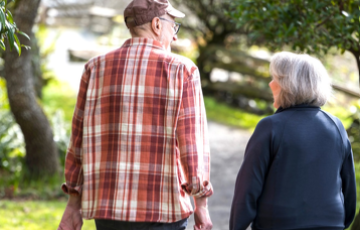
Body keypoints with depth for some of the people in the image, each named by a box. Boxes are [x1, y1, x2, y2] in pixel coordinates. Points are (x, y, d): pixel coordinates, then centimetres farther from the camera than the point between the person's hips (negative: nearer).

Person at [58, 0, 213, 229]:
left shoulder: (96, 69, 5)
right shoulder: (182, 70, -5)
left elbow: (80, 141, 6)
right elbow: (193, 144, -8)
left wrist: (74, 203, 11)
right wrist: (201, 206, -1)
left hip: (107, 206, 4)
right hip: (162, 210, -4)